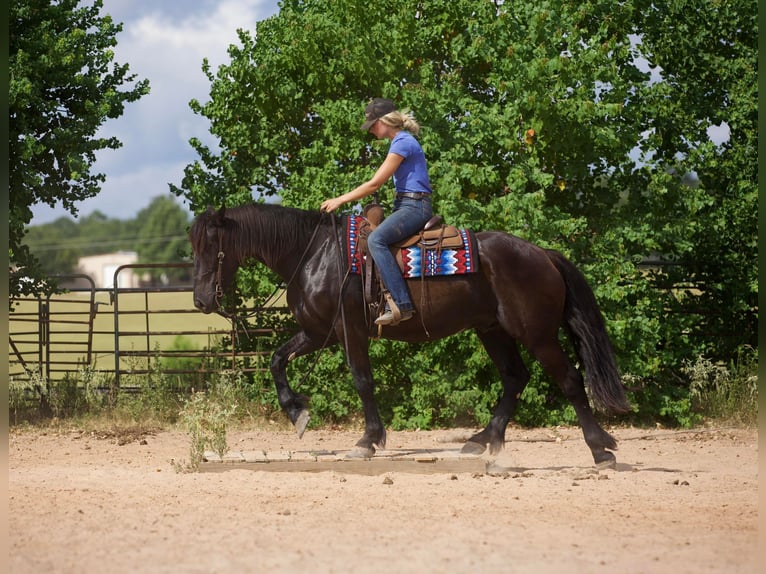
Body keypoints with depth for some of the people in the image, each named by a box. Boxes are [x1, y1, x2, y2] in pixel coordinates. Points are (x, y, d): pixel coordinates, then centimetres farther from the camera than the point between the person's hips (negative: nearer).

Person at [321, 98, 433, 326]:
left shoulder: (403, 143, -12)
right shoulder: (402, 142, 19)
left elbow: (375, 184, -14)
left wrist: (339, 200, -9)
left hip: (414, 207, -11)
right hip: (405, 205, 11)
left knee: (376, 239, -30)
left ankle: (402, 304, -37)